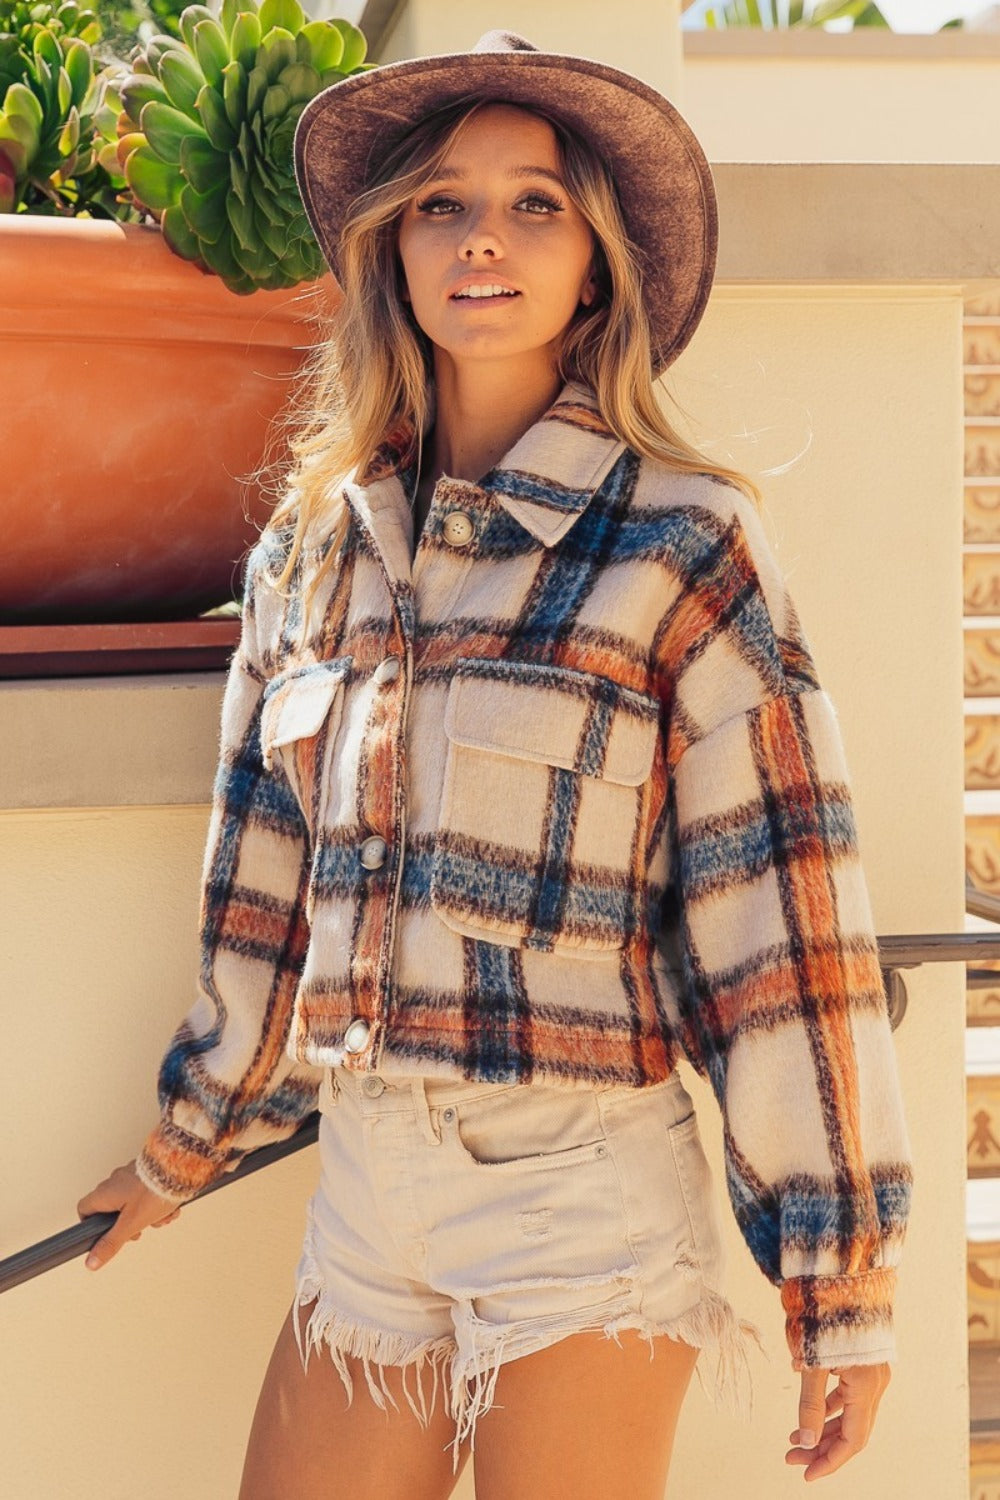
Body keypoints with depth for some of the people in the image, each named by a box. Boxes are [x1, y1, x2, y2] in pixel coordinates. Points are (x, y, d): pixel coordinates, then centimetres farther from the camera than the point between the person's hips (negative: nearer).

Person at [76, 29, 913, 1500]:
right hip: (366, 1195, 5)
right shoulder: (314, 540, 7)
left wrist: (842, 1276, -10)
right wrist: (191, 1141, 23)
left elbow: (782, 911, -10)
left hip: (586, 1198, -4)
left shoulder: (680, 540, -8)